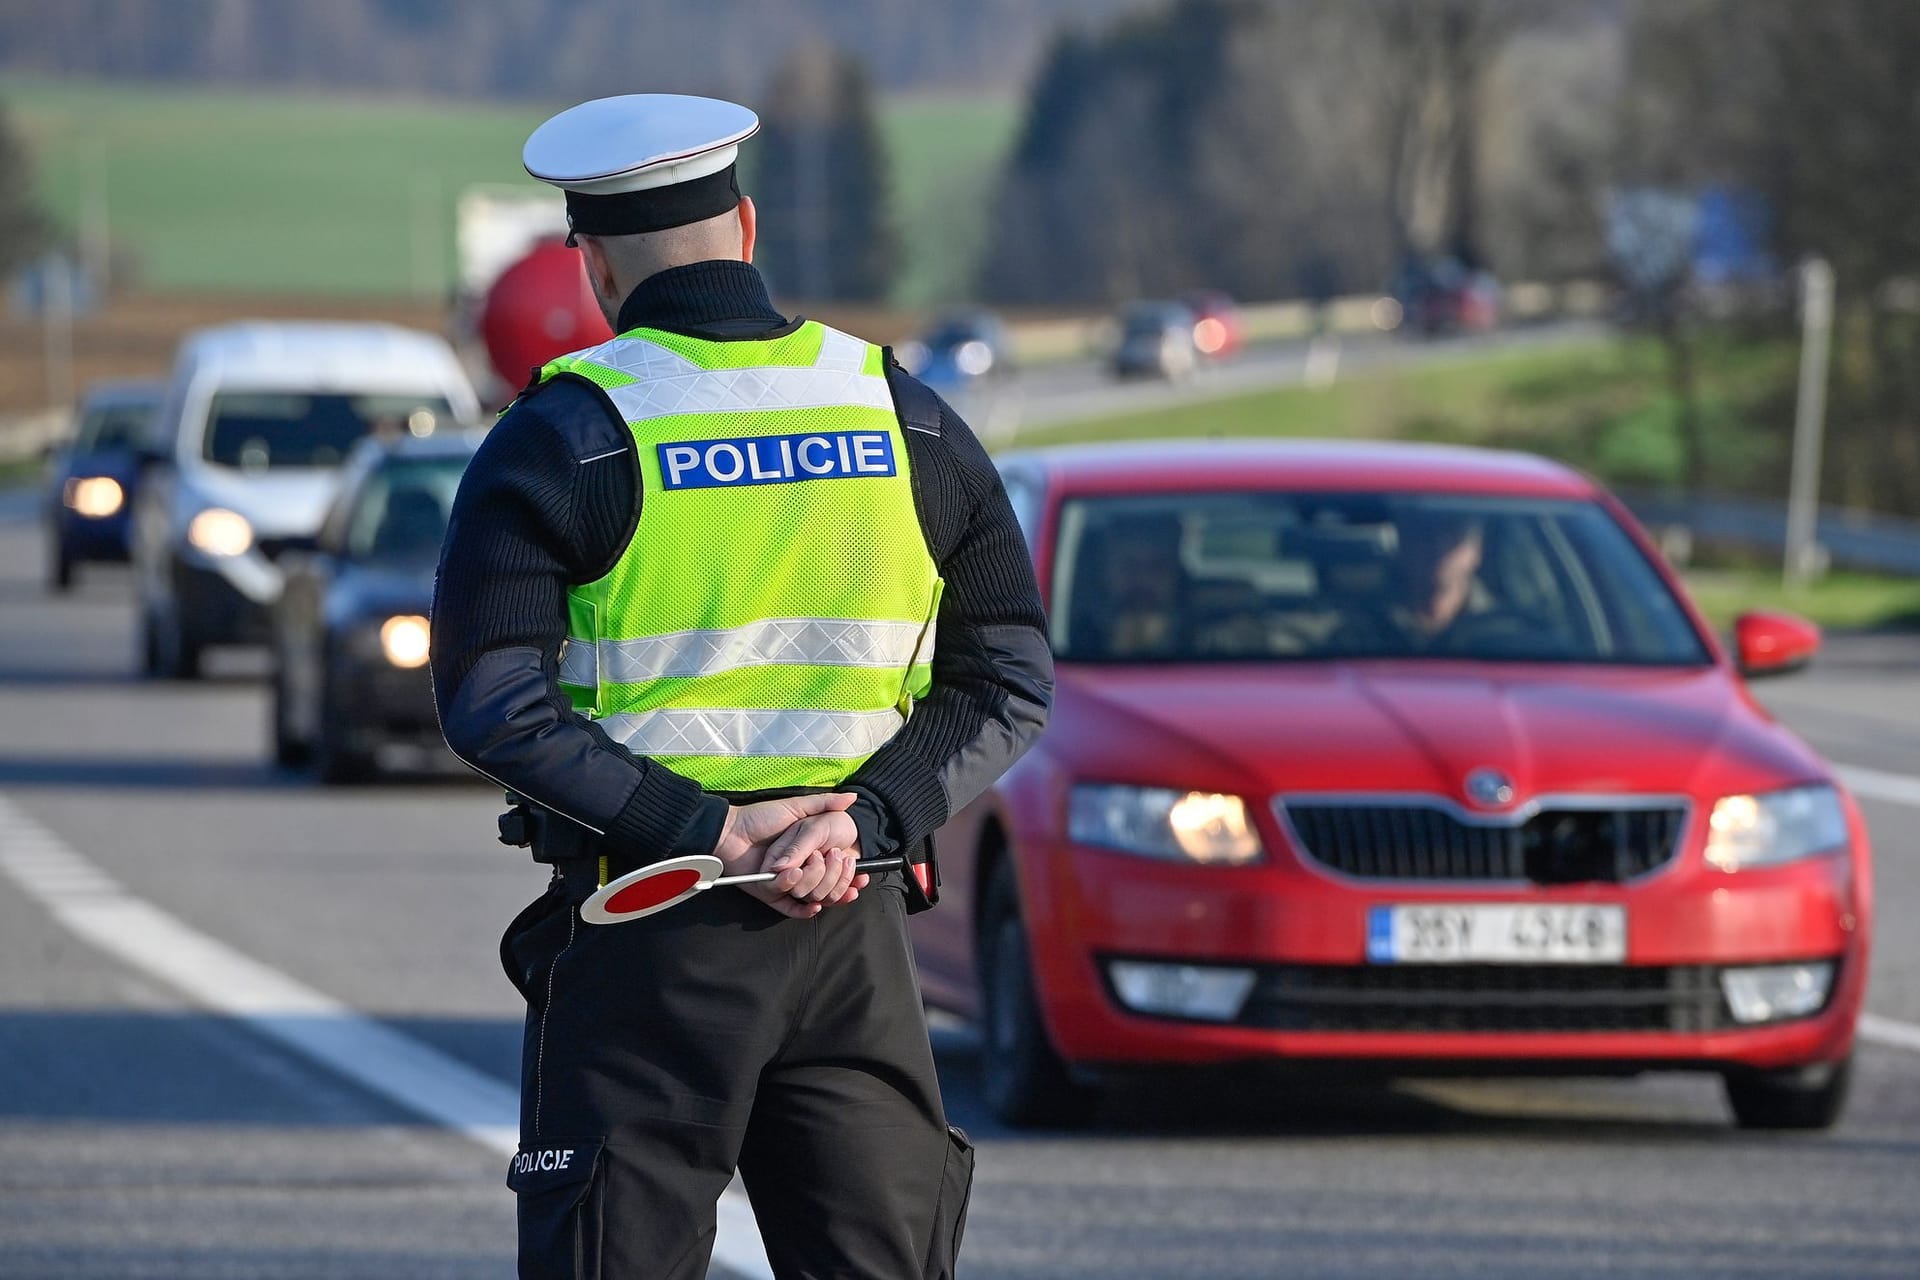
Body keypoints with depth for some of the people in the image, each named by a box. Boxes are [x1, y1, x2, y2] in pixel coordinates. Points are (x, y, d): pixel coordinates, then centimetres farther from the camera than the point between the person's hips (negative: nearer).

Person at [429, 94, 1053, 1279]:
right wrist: (869, 819, -7)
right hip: (857, 923, 3)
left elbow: (491, 703, -14)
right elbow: (1009, 681, 5)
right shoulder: (907, 419, 6)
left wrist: (704, 830, -15)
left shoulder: (563, 438, -5)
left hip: (644, 938, -3)